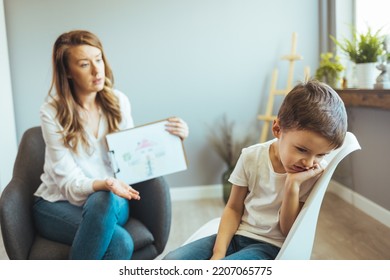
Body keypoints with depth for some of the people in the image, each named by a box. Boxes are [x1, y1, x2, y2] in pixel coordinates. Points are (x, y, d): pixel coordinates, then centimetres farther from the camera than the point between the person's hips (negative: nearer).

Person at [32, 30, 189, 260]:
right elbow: (70, 183, -16)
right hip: (59, 203, -3)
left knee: (103, 201, -35)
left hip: (110, 201, 3)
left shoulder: (118, 101, -2)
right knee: (120, 242, -32)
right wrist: (104, 184, -36)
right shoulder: (52, 113, -13)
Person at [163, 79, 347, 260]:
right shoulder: (251, 157, -8)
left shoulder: (317, 172, -13)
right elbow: (233, 208, 2)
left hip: (272, 246, -2)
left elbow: (289, 232, -9)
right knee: (172, 260, -15)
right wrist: (218, 253, -12)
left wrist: (293, 185, -24)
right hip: (238, 234, 3)